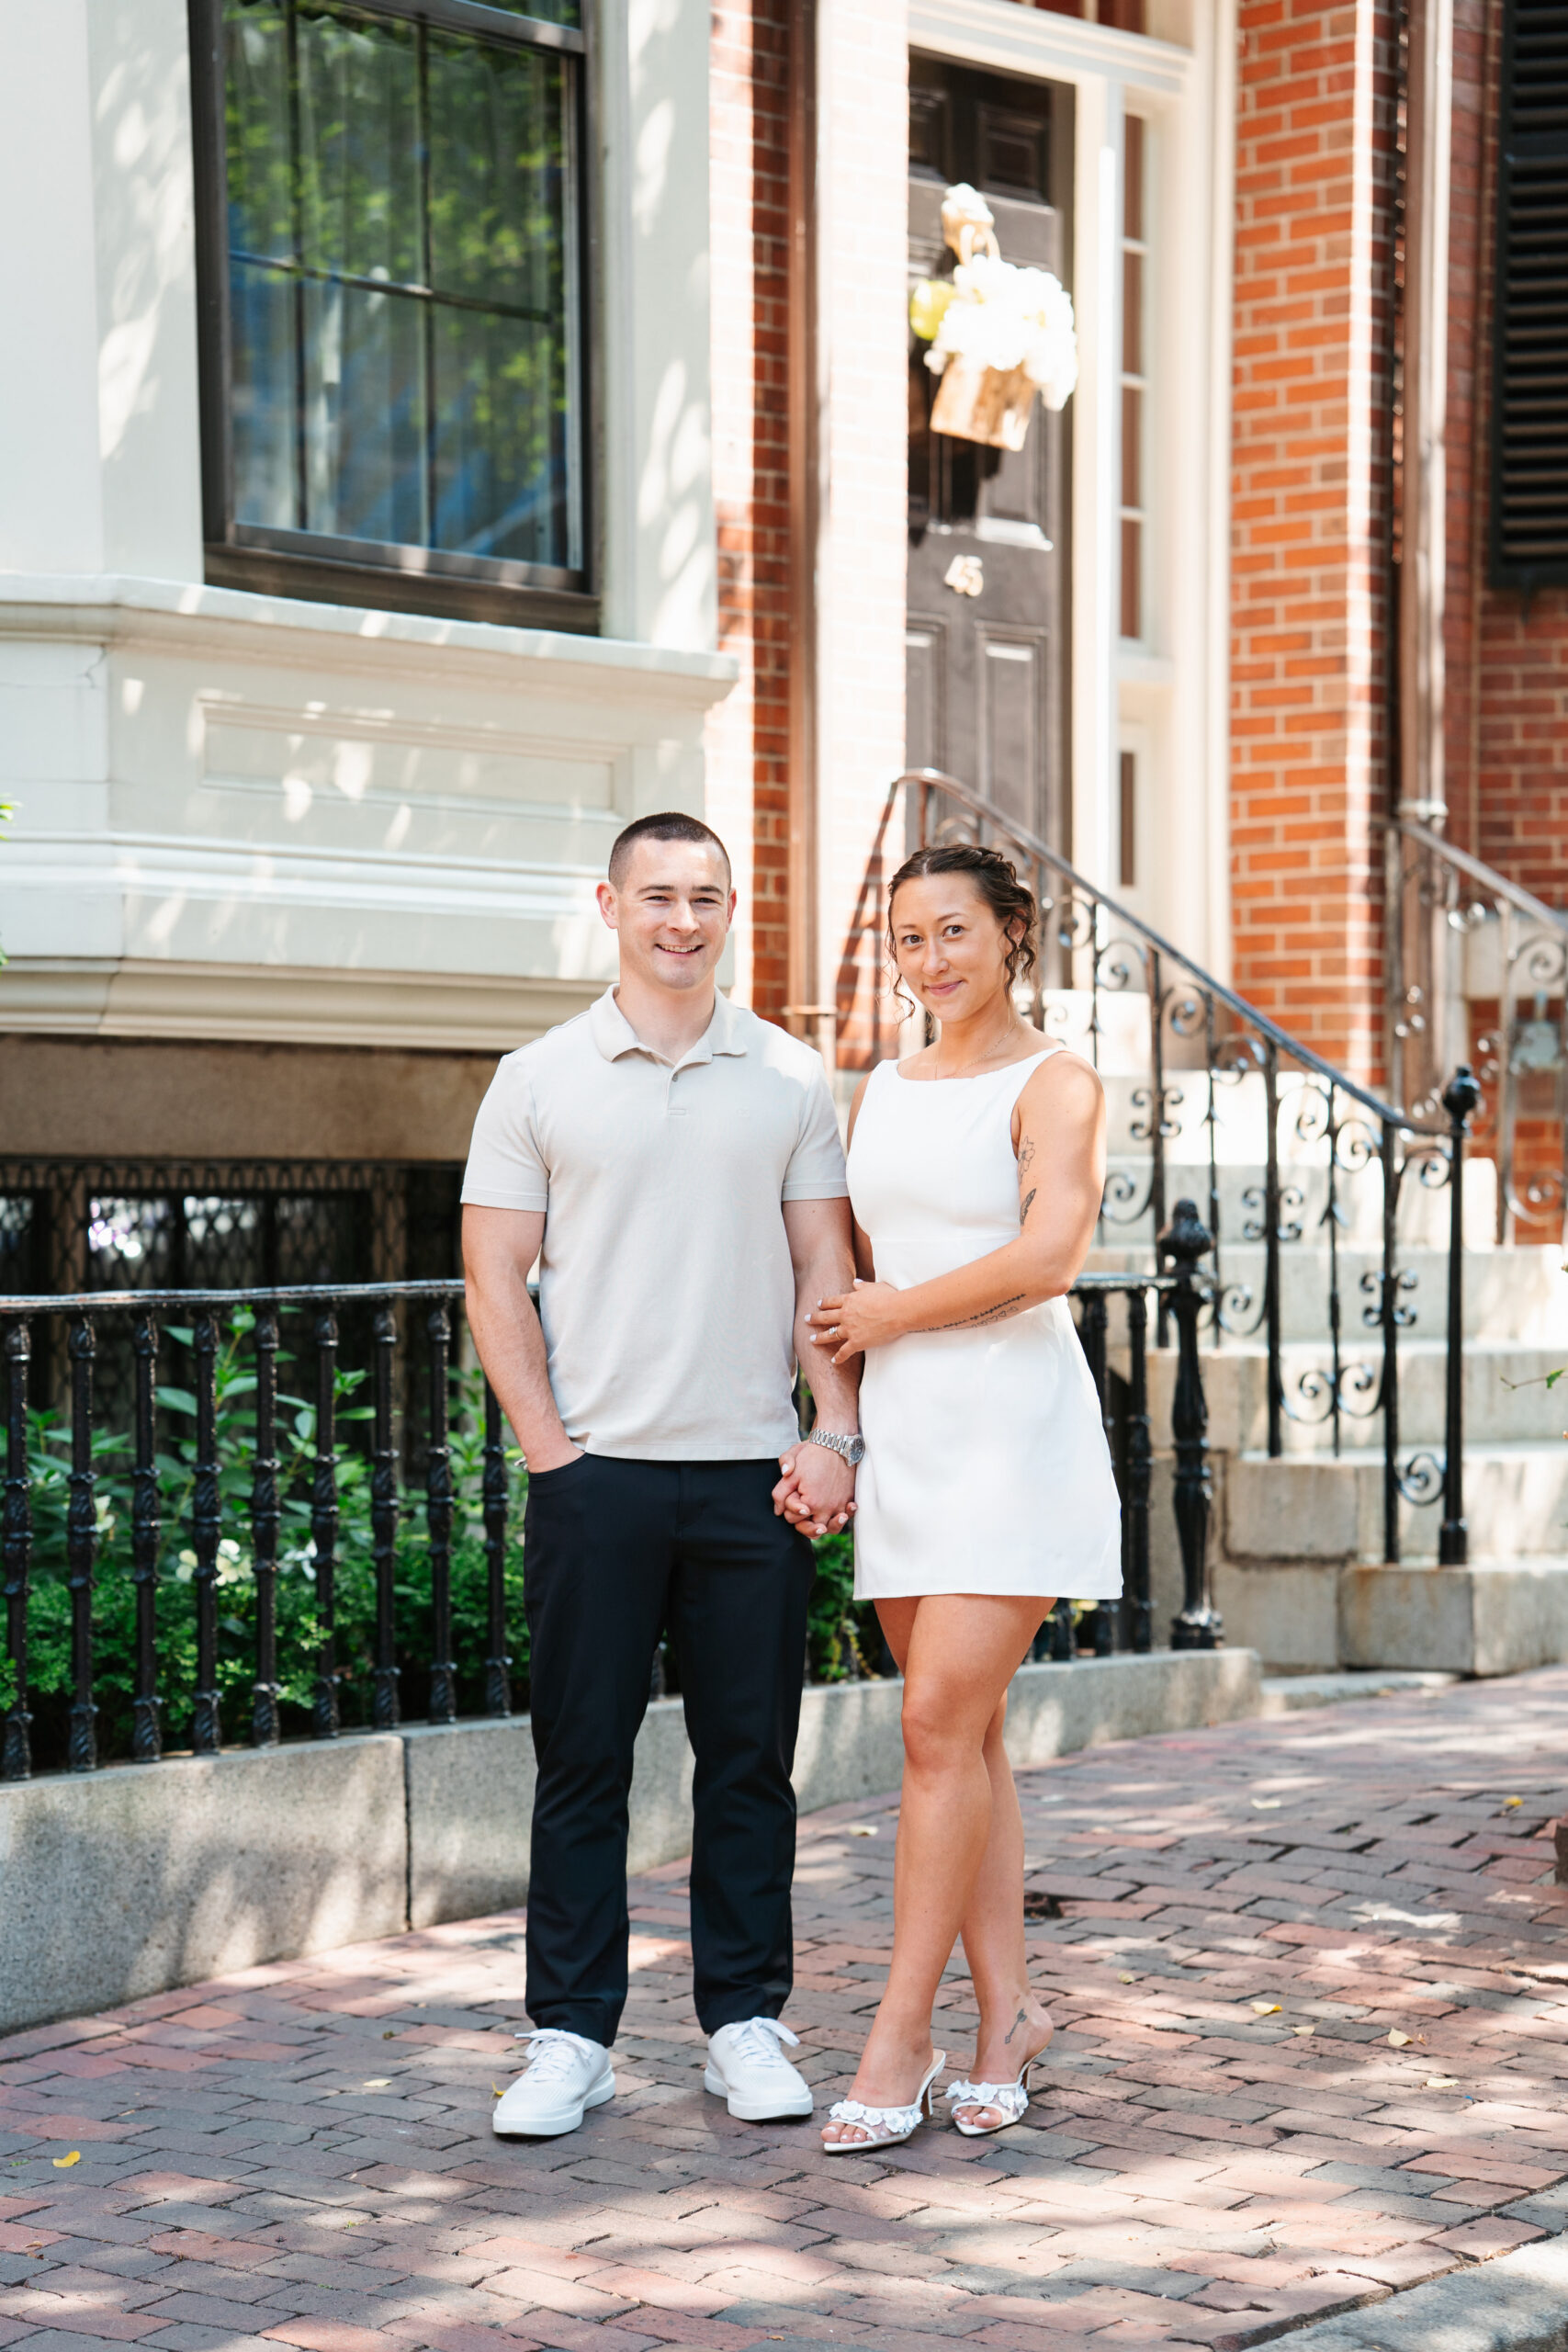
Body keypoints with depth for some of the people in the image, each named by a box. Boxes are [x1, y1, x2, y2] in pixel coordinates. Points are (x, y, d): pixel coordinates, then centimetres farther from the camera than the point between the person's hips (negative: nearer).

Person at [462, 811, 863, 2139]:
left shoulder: (790, 1080, 9)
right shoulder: (540, 1081, 4)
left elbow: (826, 1271, 8)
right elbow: (495, 1277, 2)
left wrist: (833, 1435, -4)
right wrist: (548, 1446, -6)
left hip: (755, 1477, 1)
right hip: (597, 1472, -1)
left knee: (751, 1759, 6)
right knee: (582, 1763, 2)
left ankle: (746, 2025, 16)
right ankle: (572, 2037, 11)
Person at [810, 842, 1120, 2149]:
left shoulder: (1055, 1085, -5)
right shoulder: (884, 1091, 15)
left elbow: (1044, 1259, -17)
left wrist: (888, 1314, -8)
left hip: (1015, 1427, -6)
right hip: (905, 1436, 7)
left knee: (944, 1724, -10)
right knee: (963, 1736, 7)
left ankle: (901, 2038, -6)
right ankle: (1008, 2013, 14)